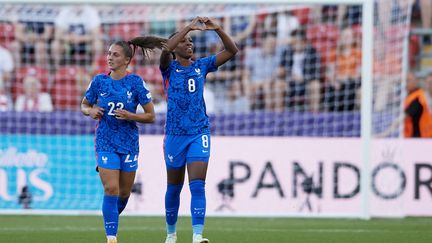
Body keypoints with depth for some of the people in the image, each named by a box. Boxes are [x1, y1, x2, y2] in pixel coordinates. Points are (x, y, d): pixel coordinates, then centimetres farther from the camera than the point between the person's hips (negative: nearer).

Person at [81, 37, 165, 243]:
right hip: (106, 143, 0)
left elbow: (150, 116, -3)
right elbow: (84, 105, 14)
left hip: (129, 144, 0)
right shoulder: (99, 81, -1)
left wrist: (129, 115, -20)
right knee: (111, 189, -14)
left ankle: (112, 217, 41)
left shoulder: (136, 82, -6)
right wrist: (91, 111, -9)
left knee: (124, 192, 10)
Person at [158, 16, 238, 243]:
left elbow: (231, 50, 2)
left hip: (199, 134, 1)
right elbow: (166, 49, -24)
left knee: (198, 185, -13)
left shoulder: (201, 66, 7)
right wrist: (189, 27, -26)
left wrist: (217, 29, -13)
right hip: (175, 135, -1)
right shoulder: (169, 68, -1)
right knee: (174, 188, 11)